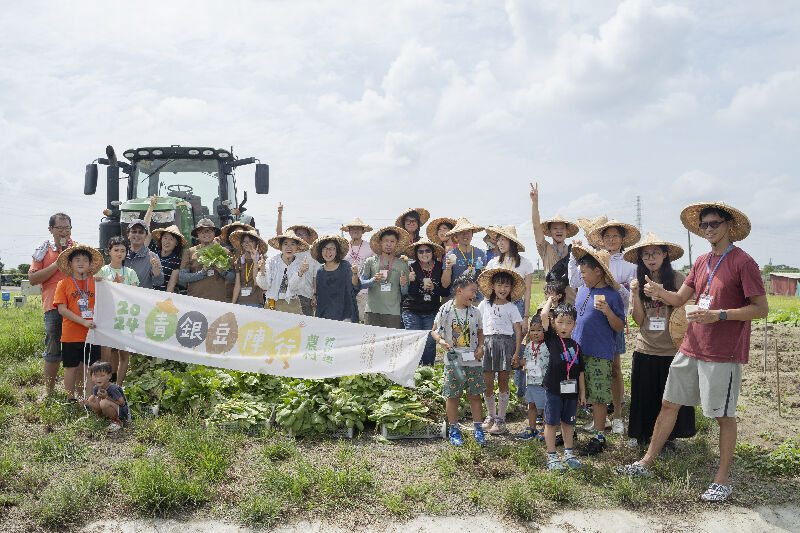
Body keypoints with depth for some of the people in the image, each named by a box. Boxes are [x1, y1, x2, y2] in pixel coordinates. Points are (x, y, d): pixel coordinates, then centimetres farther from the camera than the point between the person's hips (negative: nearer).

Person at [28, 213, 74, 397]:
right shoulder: (43, 250, 6)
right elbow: (33, 278, -3)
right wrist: (57, 264, -10)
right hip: (54, 306, -2)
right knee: (53, 351, 4)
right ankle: (49, 392, 15)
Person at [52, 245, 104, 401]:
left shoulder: (95, 283, 6)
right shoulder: (64, 284, 0)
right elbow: (62, 309, -8)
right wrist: (83, 322, -17)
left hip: (91, 333, 2)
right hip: (71, 334, -2)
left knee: (89, 366, 7)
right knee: (71, 366, 5)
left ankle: (80, 394, 21)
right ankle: (70, 399, 17)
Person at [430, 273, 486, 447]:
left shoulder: (475, 312, 4)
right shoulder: (446, 310, -5)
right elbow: (434, 331, 3)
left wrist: (480, 347, -2)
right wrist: (441, 341, -16)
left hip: (474, 361, 3)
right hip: (453, 361, -3)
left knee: (475, 395, 7)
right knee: (453, 396, 4)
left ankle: (478, 429, 20)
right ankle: (453, 429, 18)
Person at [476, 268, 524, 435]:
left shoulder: (511, 308, 6)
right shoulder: (485, 304, 9)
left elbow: (518, 330, 3)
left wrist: (517, 351, -4)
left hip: (505, 343, -1)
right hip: (487, 342, 1)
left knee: (503, 382, 2)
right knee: (487, 382, 0)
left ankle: (501, 419, 12)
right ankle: (491, 415, 21)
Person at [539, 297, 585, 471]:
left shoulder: (576, 346, 9)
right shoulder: (551, 339, -2)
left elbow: (581, 371, 13)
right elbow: (544, 315, -14)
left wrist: (582, 393, 11)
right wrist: (550, 300, 3)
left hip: (571, 391, 4)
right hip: (553, 389, -4)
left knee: (568, 423, 14)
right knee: (551, 423, 3)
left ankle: (568, 454, 26)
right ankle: (552, 456, 13)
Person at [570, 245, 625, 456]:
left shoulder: (612, 295, -8)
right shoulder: (582, 291, 12)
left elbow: (619, 327, -9)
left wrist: (608, 311, -24)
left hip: (599, 355, -7)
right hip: (576, 350, 7)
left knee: (598, 397, 0)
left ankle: (599, 437, 13)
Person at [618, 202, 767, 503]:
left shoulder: (742, 262, -10)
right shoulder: (702, 262, 11)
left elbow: (761, 309, -13)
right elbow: (680, 298, 13)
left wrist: (718, 315, -21)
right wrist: (659, 292, -7)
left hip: (723, 354, -7)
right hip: (692, 348, 7)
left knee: (724, 416, 4)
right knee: (669, 403, 11)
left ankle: (722, 480, 17)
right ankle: (646, 463, 22)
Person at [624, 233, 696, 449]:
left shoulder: (677, 279, -5)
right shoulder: (639, 282, 4)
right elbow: (639, 320, 0)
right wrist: (635, 294, -12)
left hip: (671, 348, -2)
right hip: (645, 348, 3)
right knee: (643, 394, 11)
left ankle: (668, 437, 24)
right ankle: (641, 434, 28)